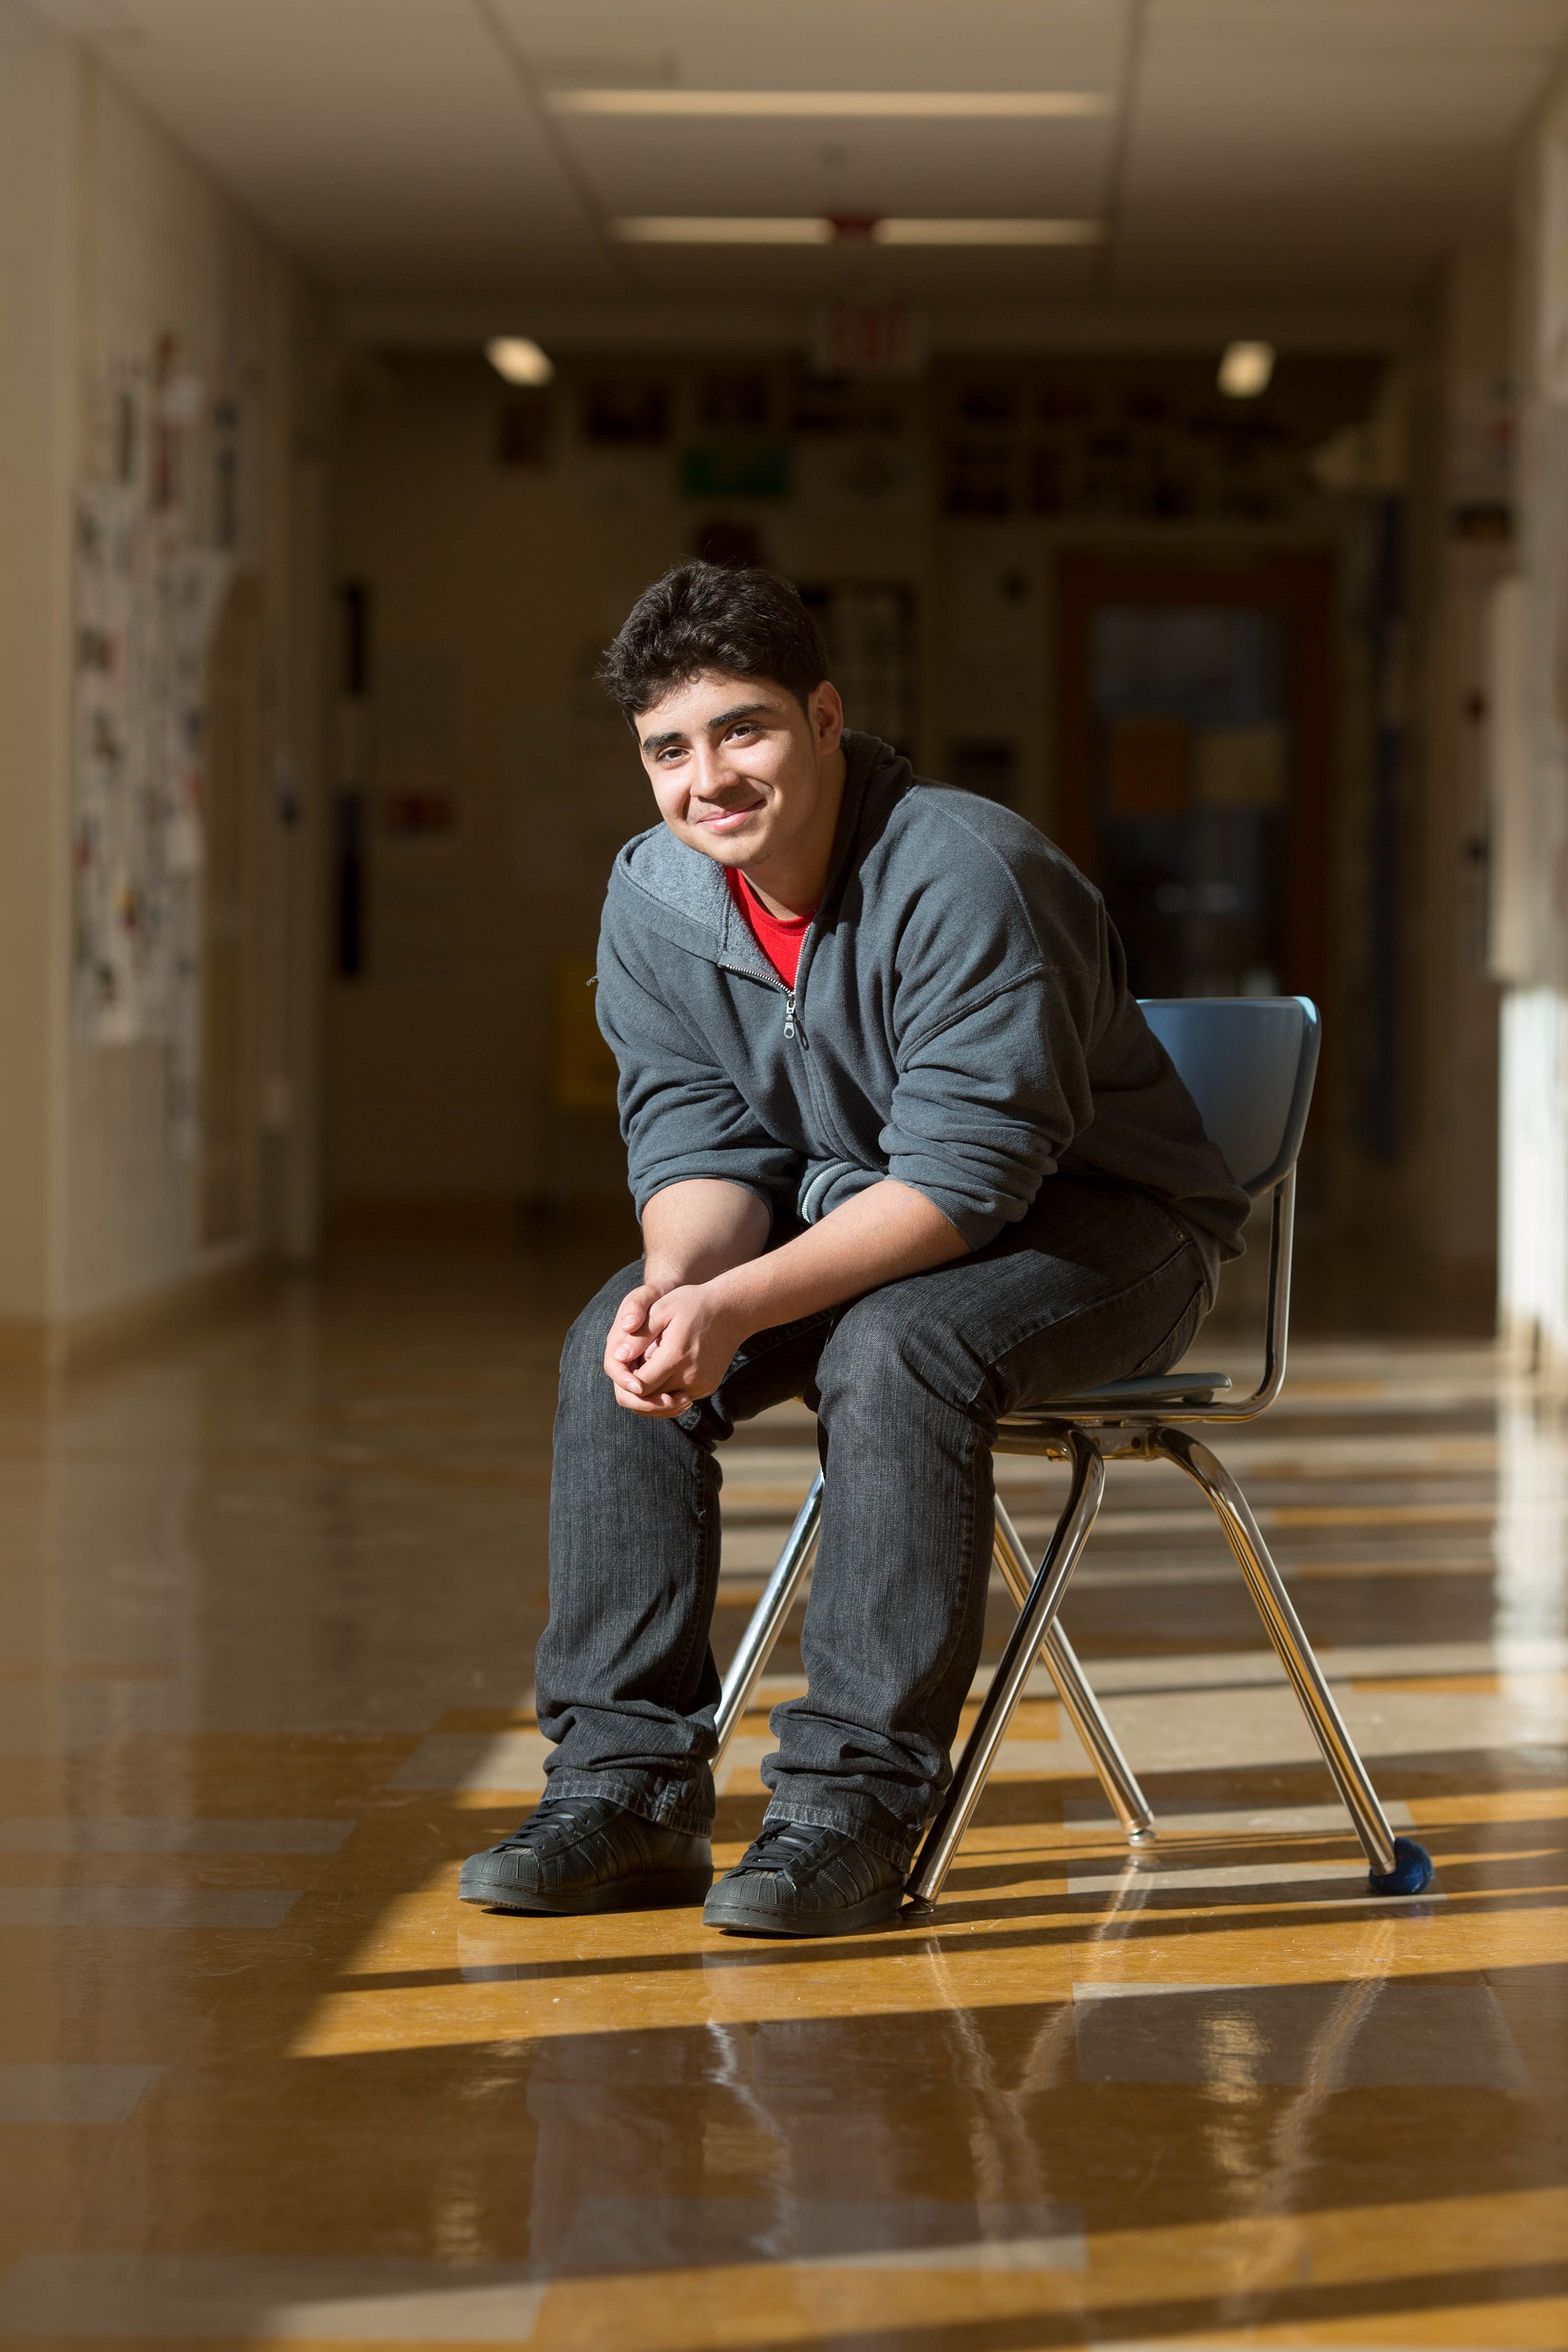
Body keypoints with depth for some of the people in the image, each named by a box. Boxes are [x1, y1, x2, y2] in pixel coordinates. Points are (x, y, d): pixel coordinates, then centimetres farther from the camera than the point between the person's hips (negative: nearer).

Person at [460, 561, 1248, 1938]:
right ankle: (627, 1786, -11)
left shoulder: (963, 872, -27)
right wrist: (677, 1286, -28)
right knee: (617, 1348, -15)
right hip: (855, 1223, 7)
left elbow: (966, 1174, -30)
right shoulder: (654, 902, -5)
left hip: (1098, 1223, -6)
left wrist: (738, 1307, -38)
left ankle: (853, 1803, -29)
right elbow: (703, 1148, -4)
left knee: (895, 1349, -35)